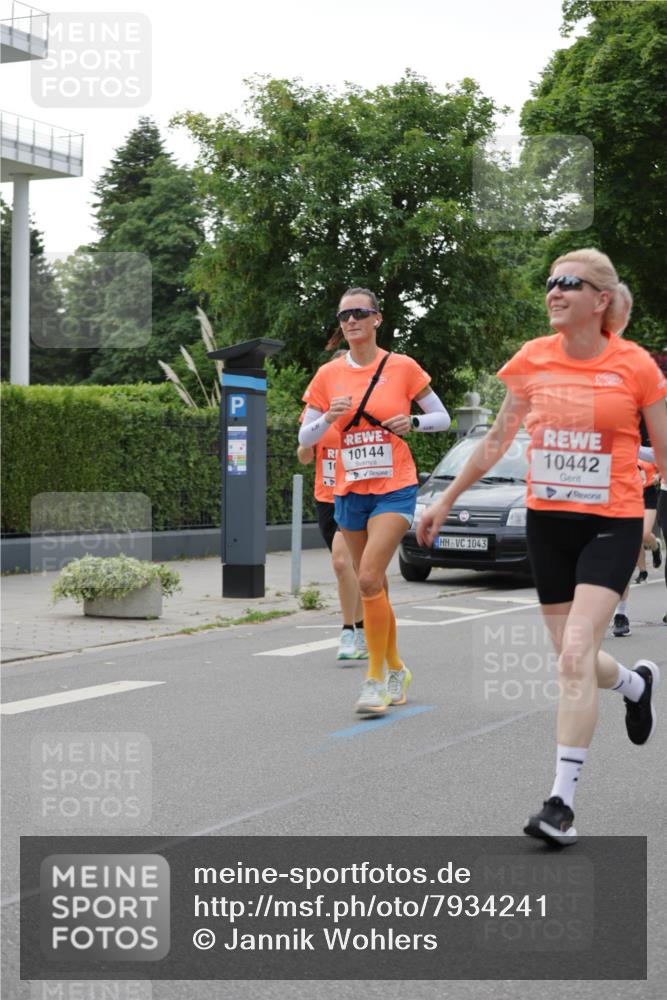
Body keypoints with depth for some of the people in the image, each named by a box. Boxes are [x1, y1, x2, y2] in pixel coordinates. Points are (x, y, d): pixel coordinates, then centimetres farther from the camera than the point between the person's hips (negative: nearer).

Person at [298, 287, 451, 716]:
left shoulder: (403, 367, -3)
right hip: (349, 492, 4)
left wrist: (412, 422, -15)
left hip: (394, 490, -4)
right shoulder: (328, 375, 4)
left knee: (369, 577, -19)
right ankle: (397, 669, 28)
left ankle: (376, 678, -11)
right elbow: (304, 438, 6)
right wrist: (329, 417, -13)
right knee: (374, 585, 11)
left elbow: (443, 418, 5)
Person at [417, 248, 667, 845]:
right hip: (547, 521, 4)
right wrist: (446, 500, 16)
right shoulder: (532, 360, 1)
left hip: (612, 525, -4)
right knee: (576, 662, 12)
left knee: (576, 655, -17)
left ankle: (563, 800, -11)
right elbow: (496, 441, 13)